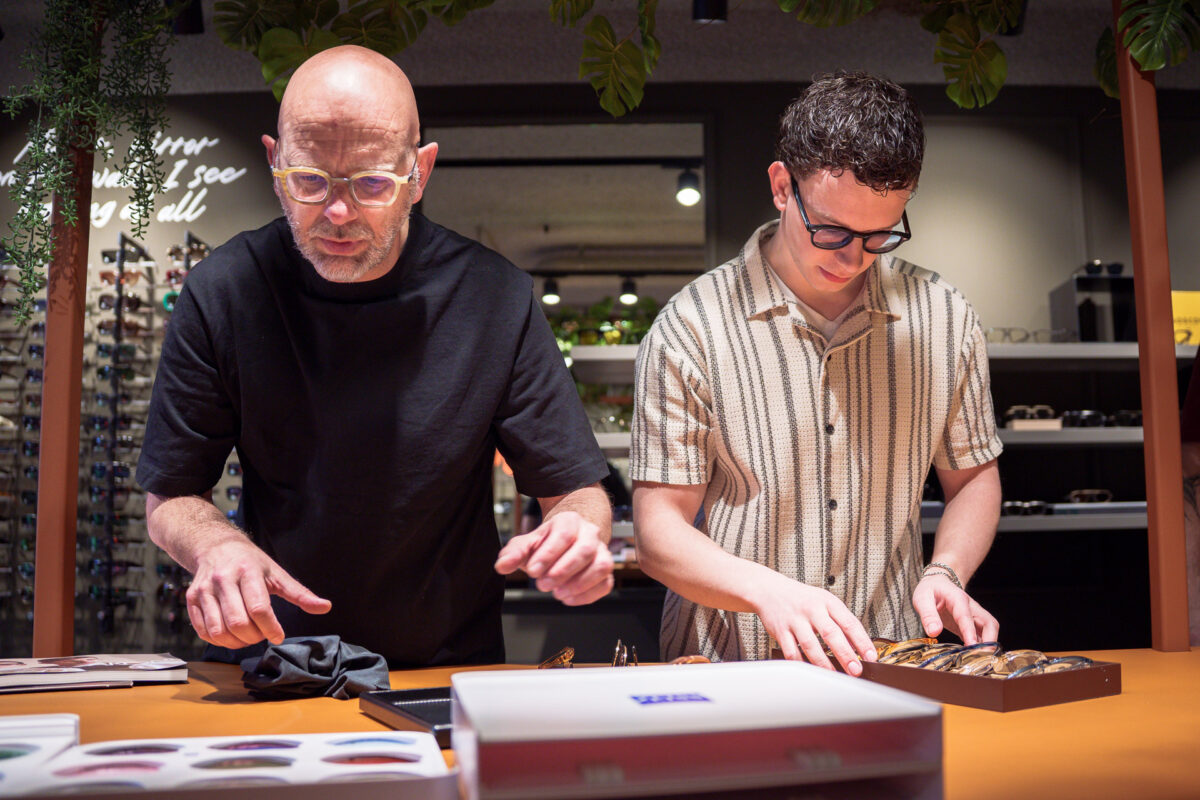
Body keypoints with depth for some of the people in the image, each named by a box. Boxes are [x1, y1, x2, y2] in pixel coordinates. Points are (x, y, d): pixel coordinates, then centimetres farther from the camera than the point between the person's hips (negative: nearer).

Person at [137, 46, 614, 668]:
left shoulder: (494, 299, -10)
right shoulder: (223, 293, -8)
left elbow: (576, 488, -5)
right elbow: (169, 497, 0)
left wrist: (580, 533, -28)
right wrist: (216, 545, -22)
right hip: (271, 661, -1)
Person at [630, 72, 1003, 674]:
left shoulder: (944, 319, 5)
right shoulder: (692, 326, -5)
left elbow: (974, 475, 18)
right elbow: (658, 530, -4)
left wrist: (946, 572, -1)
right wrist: (766, 590, -21)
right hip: (727, 672, -2)